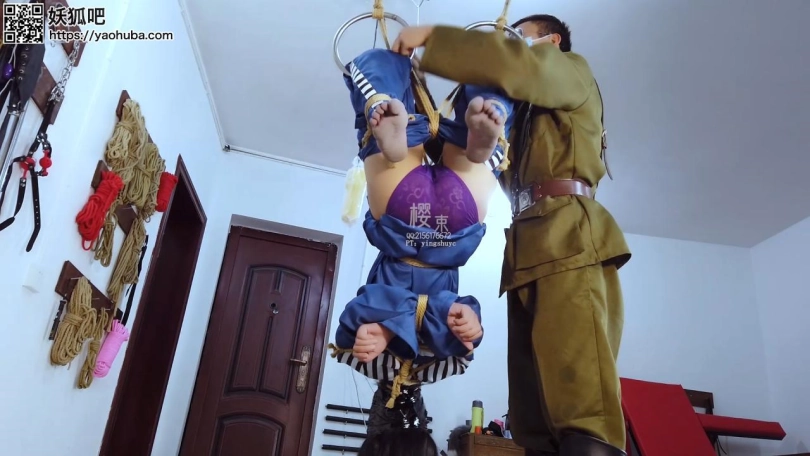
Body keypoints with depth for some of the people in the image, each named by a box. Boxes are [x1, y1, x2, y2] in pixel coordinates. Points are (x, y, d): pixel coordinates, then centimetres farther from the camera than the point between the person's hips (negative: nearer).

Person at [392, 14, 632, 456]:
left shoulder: (574, 73, 17)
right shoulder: (524, 114, 36)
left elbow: (511, 63, -4)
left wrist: (429, 36, 2)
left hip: (570, 240, -7)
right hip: (527, 250, 8)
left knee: (583, 409, -20)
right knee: (533, 418, -1)